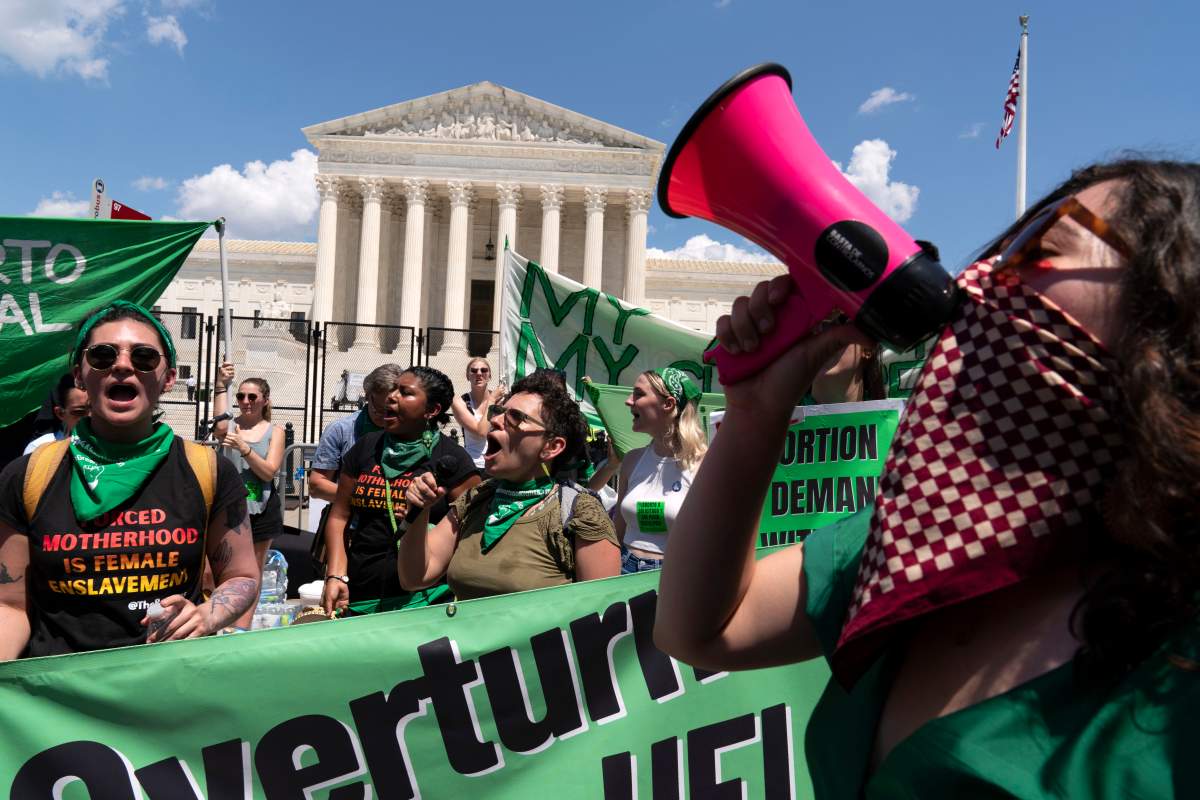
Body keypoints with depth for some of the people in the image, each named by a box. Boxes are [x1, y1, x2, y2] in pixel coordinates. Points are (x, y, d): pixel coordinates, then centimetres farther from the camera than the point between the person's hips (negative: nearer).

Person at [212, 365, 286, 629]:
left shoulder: (275, 431, 3)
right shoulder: (230, 426, 2)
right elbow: (219, 427, -24)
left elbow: (269, 471, -8)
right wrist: (221, 386, -25)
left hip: (261, 510, 1)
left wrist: (244, 448, -21)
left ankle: (241, 630, 18)